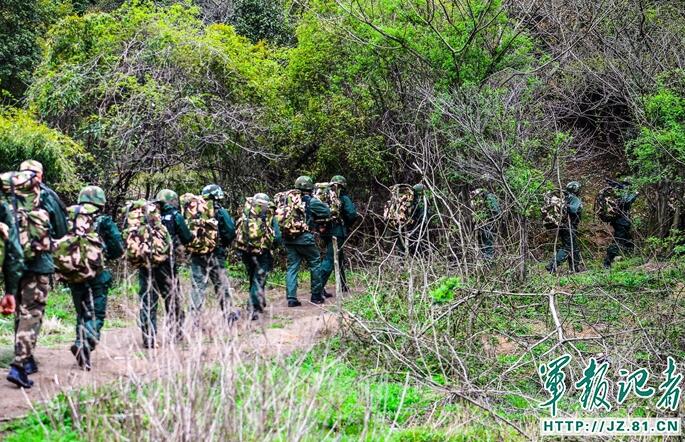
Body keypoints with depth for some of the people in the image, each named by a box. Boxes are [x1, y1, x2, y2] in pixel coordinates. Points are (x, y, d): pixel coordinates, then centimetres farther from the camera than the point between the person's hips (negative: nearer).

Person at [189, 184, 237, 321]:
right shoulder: (220, 212, -8)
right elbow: (231, 231, -12)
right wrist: (224, 244, 3)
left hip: (196, 254, 3)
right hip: (215, 254, -3)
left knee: (198, 285, 6)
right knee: (221, 284, 11)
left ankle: (194, 315, 0)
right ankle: (228, 314, 21)